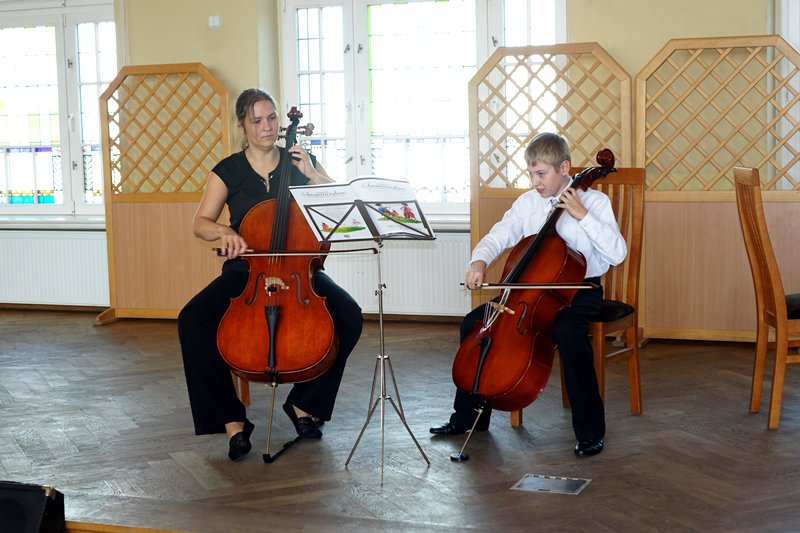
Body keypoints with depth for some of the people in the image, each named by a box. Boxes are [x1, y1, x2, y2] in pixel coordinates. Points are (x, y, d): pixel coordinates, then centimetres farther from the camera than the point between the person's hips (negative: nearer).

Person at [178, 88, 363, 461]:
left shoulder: (300, 162, 7)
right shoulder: (228, 171, 5)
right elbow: (200, 224, 1)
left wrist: (311, 174, -12)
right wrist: (223, 231, -21)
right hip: (245, 270, 0)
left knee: (349, 316, -27)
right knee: (192, 320, -28)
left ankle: (305, 403, -6)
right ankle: (231, 419, -16)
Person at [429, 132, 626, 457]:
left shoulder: (594, 202, -8)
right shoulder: (527, 203, 6)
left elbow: (617, 254, -18)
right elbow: (498, 236, 3)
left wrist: (583, 215, -25)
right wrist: (479, 261, -19)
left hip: (579, 290, -5)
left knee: (568, 333, -37)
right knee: (473, 322, -8)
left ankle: (590, 430, -20)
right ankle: (469, 415, 7)